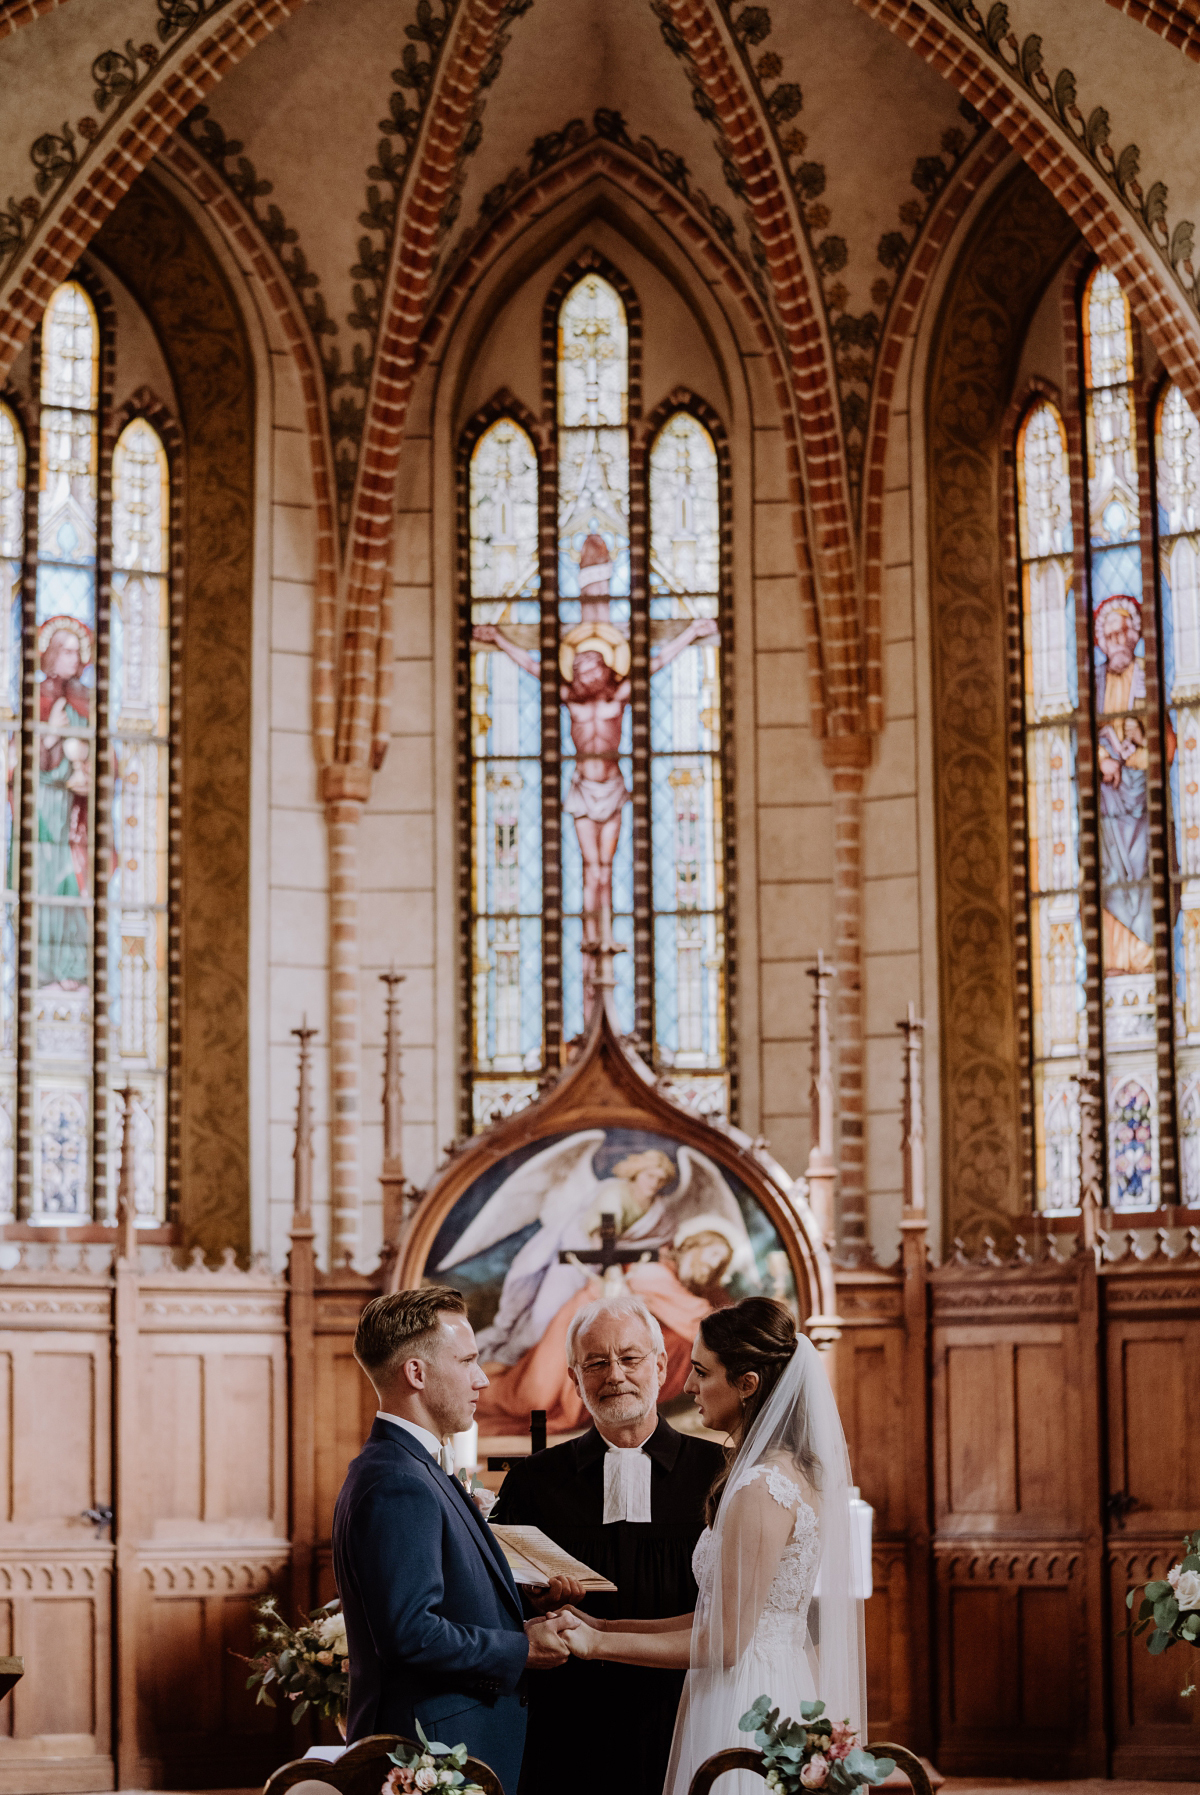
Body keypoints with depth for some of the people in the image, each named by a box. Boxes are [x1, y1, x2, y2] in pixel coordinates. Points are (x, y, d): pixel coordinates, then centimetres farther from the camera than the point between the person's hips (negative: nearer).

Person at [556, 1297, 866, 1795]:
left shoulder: (761, 1488, -19)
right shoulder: (795, 1471, 11)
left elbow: (725, 1641, -17)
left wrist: (599, 1643, -10)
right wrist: (605, 1626, 11)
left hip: (746, 1711, -9)